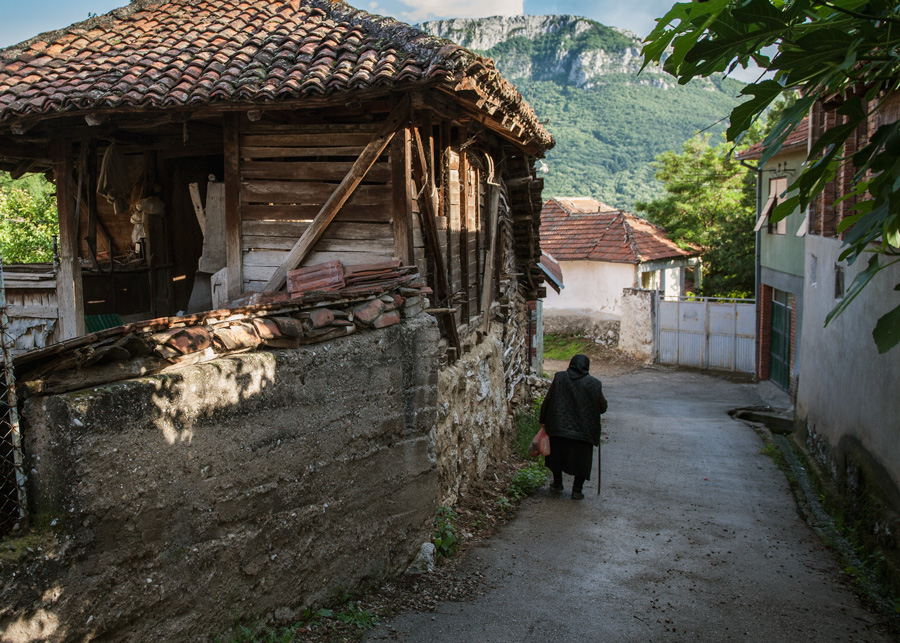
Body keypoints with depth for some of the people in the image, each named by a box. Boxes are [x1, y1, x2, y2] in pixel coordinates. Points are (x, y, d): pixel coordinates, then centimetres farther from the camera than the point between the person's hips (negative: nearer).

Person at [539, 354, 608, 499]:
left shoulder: (559, 377, -2)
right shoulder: (594, 383, -4)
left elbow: (548, 400, -3)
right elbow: (603, 407, -1)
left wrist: (543, 420, 6)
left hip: (559, 426, 1)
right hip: (584, 428, -1)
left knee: (557, 453, 21)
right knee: (582, 459, 11)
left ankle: (557, 482, 30)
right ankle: (577, 490, 9)